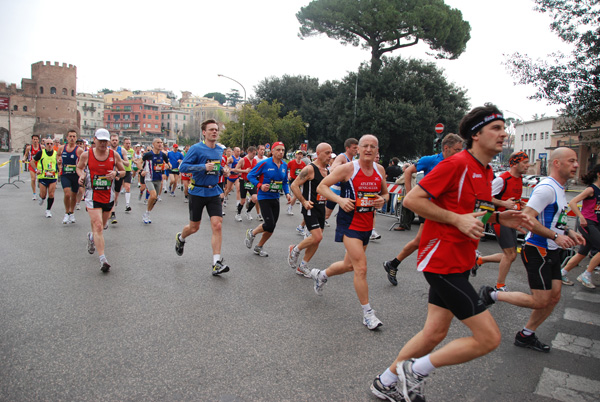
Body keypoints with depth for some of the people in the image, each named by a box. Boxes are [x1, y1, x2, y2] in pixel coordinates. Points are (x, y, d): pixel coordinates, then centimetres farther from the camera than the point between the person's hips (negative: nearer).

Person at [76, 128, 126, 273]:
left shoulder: (114, 155, 0)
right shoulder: (86, 155, -3)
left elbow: (123, 171, 9)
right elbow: (79, 168, 14)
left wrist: (116, 173, -13)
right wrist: (81, 175, -7)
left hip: (108, 196, 3)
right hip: (92, 195, -3)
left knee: (101, 226, 18)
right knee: (98, 226, -13)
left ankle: (92, 237, 54)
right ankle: (103, 259, -13)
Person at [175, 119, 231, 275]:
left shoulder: (220, 150, 8)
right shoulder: (196, 148, -11)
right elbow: (183, 166, -15)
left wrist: (223, 169, 4)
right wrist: (204, 167, -26)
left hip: (214, 192, 4)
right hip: (197, 192, -4)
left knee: (217, 225, -10)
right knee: (194, 227, 9)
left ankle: (216, 263, -6)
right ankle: (180, 238, 46)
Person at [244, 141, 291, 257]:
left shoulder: (284, 165, 4)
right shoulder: (265, 163, -13)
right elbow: (250, 175, -9)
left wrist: (287, 193, -2)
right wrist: (260, 185, -23)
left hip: (275, 198, 6)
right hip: (264, 197, -6)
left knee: (272, 227, 8)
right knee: (269, 224, -14)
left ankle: (258, 247, 29)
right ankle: (251, 233, 17)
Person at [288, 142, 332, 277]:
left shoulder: (327, 170, 11)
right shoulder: (310, 169, -14)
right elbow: (294, 185, -16)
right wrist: (304, 201, -21)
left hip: (321, 208, 8)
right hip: (310, 208, -8)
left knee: (316, 240, 9)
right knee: (317, 237, -17)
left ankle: (303, 266, 23)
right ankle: (295, 250, 10)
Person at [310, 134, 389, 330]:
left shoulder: (380, 170, 4)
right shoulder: (347, 168, -12)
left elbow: (385, 192, 18)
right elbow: (321, 186, -9)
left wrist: (382, 200, -6)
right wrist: (340, 199, -24)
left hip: (367, 224, 7)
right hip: (349, 223, -6)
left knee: (349, 265, 19)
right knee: (361, 267, -11)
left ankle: (321, 275, 47)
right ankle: (367, 312, 4)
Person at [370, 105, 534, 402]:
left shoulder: (486, 171, 14)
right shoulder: (456, 164, -16)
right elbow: (412, 199, -18)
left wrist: (498, 218, 7)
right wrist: (457, 219, -21)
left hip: (458, 263, 10)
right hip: (443, 262, -10)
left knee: (434, 333, 14)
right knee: (489, 337, -7)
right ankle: (415, 370, 8)